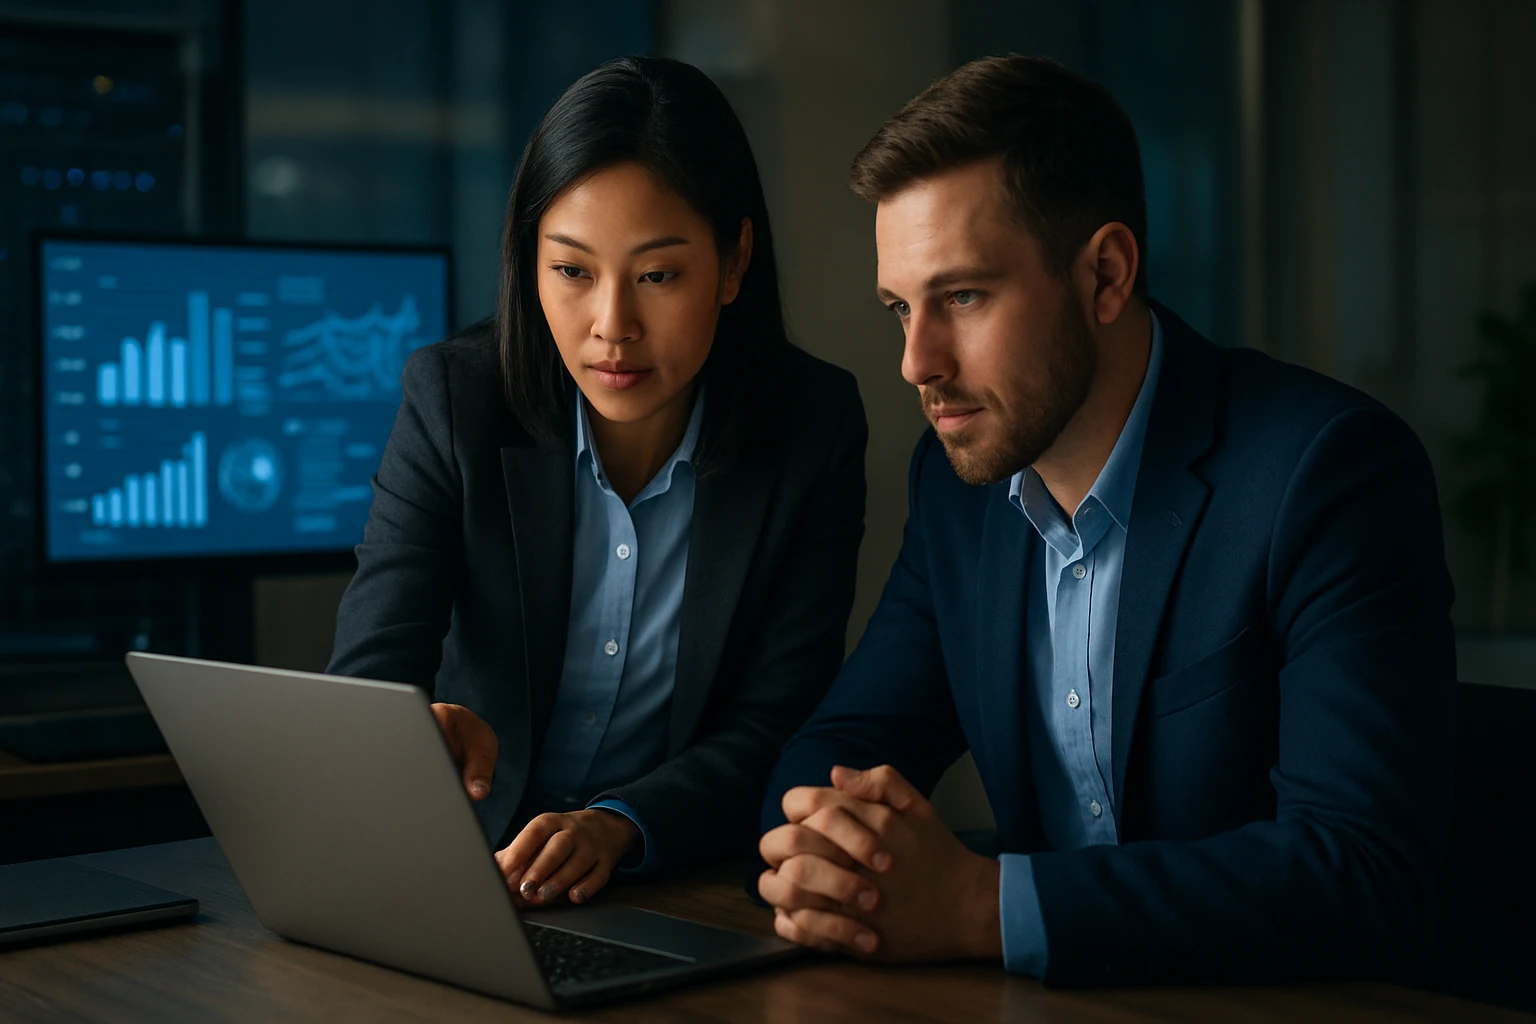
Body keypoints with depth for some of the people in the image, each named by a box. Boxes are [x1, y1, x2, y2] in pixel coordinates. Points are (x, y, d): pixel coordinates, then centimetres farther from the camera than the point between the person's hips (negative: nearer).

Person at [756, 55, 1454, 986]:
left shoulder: (1330, 470, -15)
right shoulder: (958, 475, 4)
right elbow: (847, 741, 8)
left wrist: (979, 906, -27)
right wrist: (820, 850, -15)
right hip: (1055, 1004, 5)